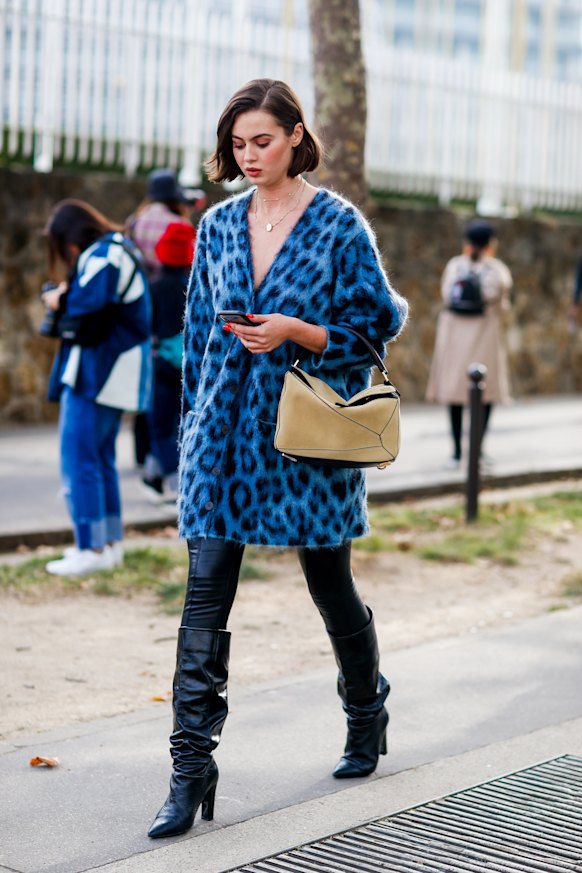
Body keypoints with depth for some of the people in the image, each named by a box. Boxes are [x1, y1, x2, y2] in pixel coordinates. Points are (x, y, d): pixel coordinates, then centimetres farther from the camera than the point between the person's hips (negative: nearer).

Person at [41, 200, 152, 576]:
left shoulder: (101, 258, -16)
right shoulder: (120, 249, 16)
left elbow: (84, 316, -26)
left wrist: (60, 301, -7)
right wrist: (68, 297, 2)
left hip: (97, 373, -11)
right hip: (113, 374, 11)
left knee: (78, 459, -7)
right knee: (101, 459, 16)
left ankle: (92, 549, -6)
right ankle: (111, 543, 22)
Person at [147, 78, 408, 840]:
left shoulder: (338, 224, -4)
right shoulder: (219, 225, 9)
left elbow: (379, 322, -3)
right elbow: (199, 330, 14)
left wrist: (297, 333, -17)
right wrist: (194, 426, 12)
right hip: (224, 434, 3)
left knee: (331, 585, 11)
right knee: (205, 597, -5)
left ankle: (367, 716, 37)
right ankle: (192, 769, -3)